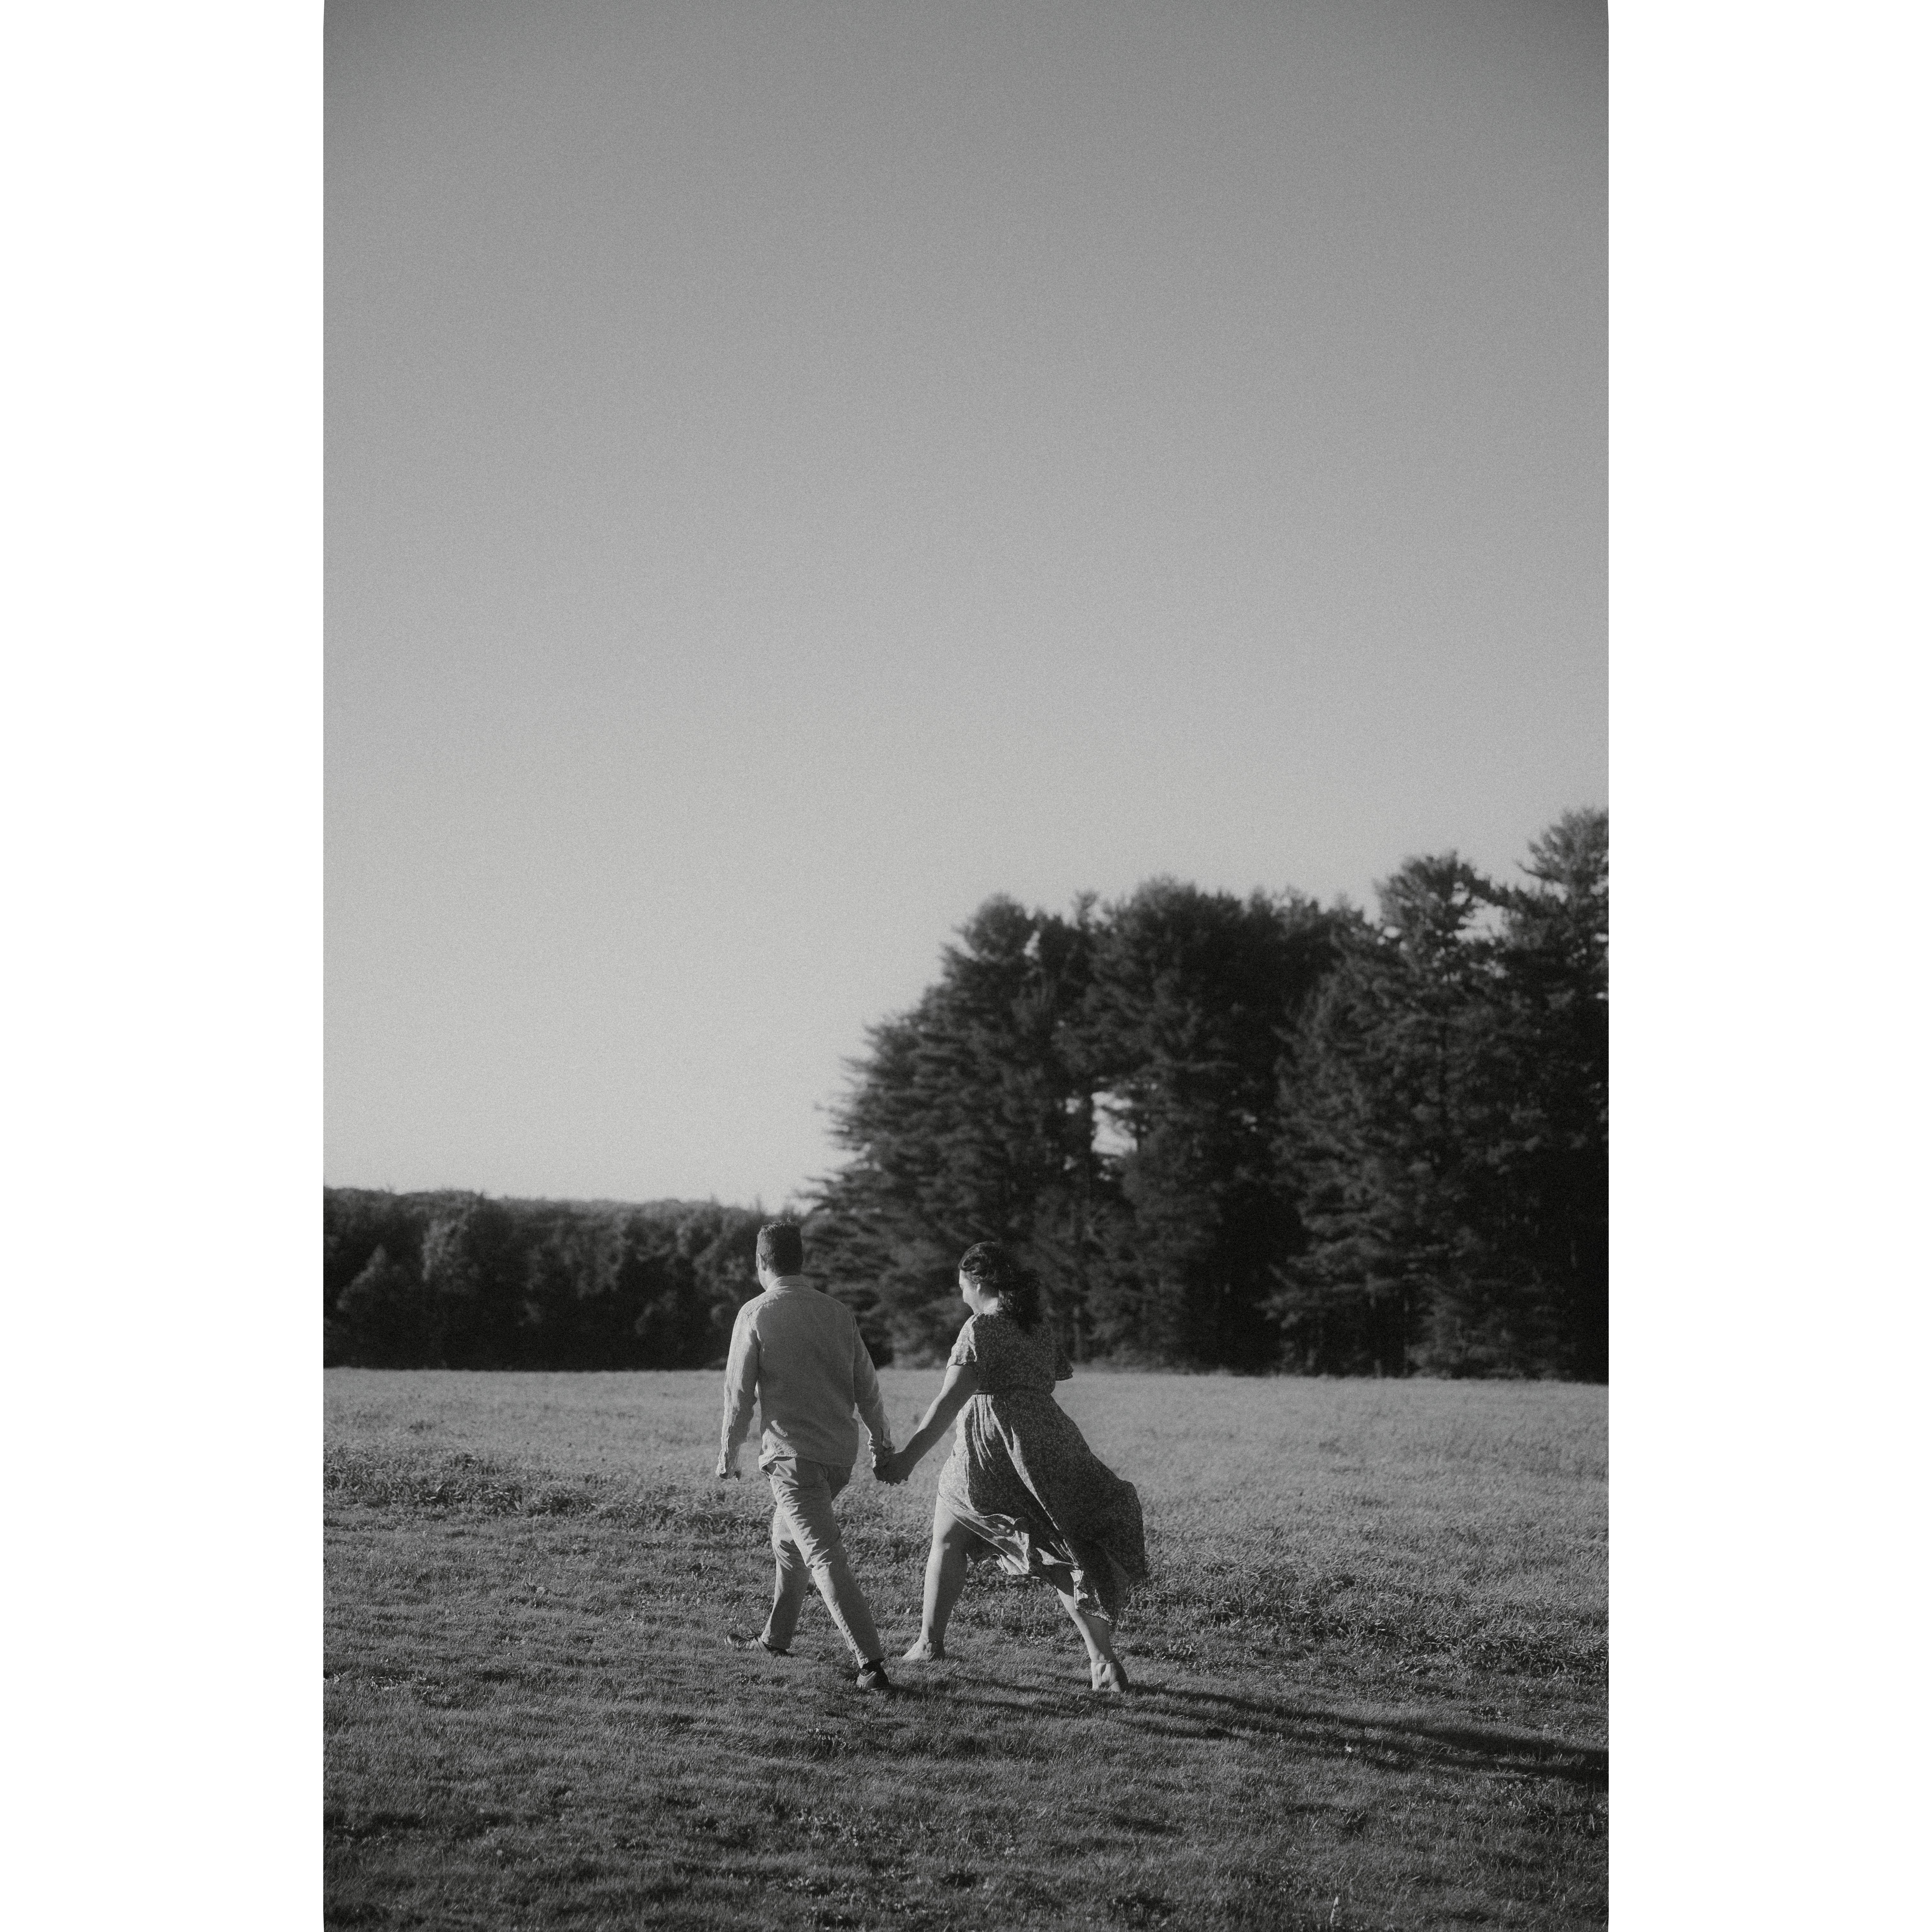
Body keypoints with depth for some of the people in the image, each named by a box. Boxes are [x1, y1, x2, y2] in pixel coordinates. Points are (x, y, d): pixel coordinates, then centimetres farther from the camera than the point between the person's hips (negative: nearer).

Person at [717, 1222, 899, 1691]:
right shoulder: (837, 1312, 6)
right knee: (787, 1539, 27)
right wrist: (882, 1444, 20)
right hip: (840, 1453, 7)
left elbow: (739, 1392, -6)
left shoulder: (756, 1314, -7)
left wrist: (728, 1455, 4)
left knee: (824, 1557, -12)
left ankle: (871, 1663, -22)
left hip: (793, 1456, -7)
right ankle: (776, 1639, 38)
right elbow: (867, 1387, 10)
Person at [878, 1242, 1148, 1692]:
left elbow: (949, 1402, -18)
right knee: (1068, 1557, 8)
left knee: (947, 1539, 17)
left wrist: (908, 1457, -21)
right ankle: (1104, 1661, -4)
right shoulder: (1037, 1332, 12)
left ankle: (929, 1641, 21)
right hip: (1050, 1448, 6)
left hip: (989, 1453, -6)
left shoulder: (982, 1328, -9)